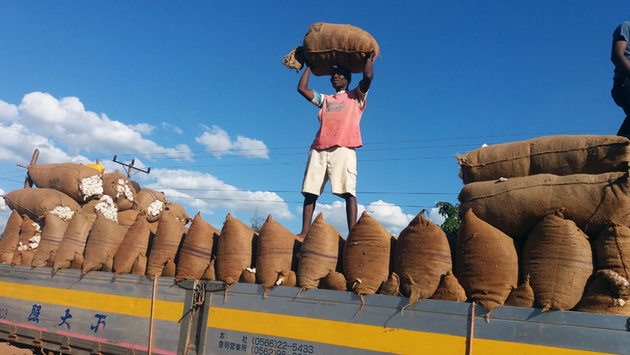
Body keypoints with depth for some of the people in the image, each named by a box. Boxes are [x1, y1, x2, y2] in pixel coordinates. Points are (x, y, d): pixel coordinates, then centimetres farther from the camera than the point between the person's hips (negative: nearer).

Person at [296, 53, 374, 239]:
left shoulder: (355, 96, 21)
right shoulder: (324, 99, 31)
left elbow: (368, 77, 4)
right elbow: (302, 88, 25)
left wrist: (369, 58, 19)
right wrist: (310, 66, 35)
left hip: (343, 149, -4)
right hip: (319, 149, 4)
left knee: (348, 192, -16)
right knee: (310, 192, -5)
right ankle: (304, 232, -6)